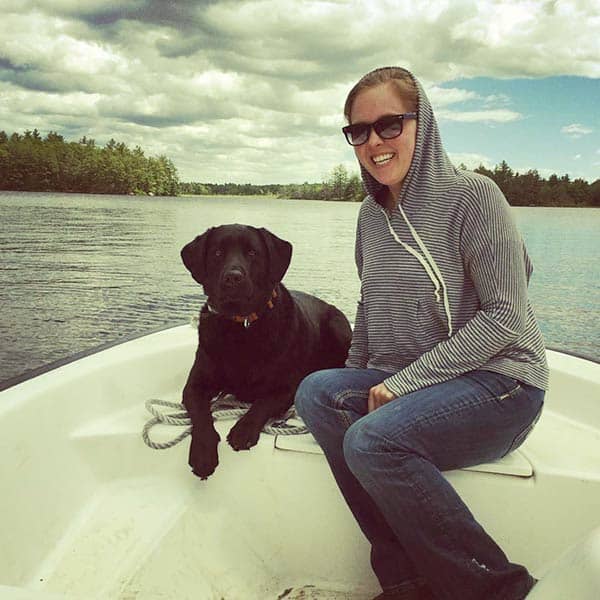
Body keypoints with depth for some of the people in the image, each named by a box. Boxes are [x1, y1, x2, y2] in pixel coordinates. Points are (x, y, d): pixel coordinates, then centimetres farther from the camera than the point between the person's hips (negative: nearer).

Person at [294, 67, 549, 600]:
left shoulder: (472, 195, -10)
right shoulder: (372, 214, 11)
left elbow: (504, 316, -15)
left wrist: (402, 383, -17)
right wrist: (354, 379, 2)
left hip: (498, 382, -7)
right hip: (403, 382, 7)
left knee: (372, 440, -29)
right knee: (316, 393, -17)